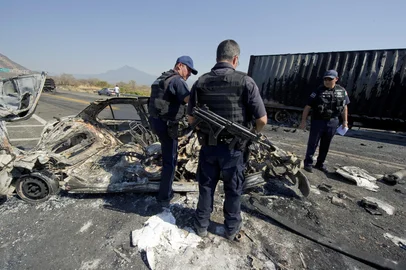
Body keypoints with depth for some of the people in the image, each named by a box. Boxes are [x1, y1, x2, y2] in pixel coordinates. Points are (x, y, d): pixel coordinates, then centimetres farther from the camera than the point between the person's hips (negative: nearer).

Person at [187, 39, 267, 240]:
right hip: (233, 147, -2)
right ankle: (232, 227, 37)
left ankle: (201, 225, 37)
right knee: (233, 189, 18)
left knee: (206, 187, 19)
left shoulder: (201, 82, -3)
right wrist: (253, 133, 9)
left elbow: (190, 119, 1)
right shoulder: (245, 81, -11)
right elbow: (262, 119, -11)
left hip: (207, 145, 2)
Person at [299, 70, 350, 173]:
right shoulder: (318, 91, -8)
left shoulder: (342, 91, 3)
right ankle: (308, 163, 13)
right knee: (312, 143, 2)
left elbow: (344, 107, 12)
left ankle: (320, 163, 27)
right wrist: (303, 121, -12)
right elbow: (307, 107, -8)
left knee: (325, 145, 13)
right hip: (318, 121, -4)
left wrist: (345, 121, 10)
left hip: (332, 123, 4)